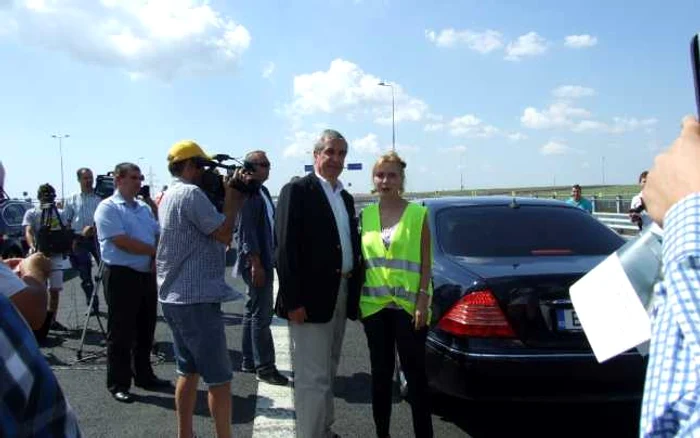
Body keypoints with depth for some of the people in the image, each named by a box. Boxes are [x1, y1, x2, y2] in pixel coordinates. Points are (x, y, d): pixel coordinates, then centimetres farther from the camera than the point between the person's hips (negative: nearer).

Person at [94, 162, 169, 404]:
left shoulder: (144, 208, 15)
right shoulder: (108, 208, -8)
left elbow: (160, 234, 14)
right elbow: (121, 242, -17)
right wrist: (155, 250, -13)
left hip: (147, 274, 7)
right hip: (121, 275, -7)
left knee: (145, 330, 15)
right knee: (121, 333, 2)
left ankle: (144, 376, 28)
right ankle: (118, 384, 13)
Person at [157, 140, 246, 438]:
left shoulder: (169, 196, 15)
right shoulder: (191, 193, -15)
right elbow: (225, 235, -15)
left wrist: (225, 197, 8)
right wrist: (232, 199, -4)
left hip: (174, 297, 10)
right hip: (196, 299, -10)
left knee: (188, 371, 16)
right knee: (219, 378, -1)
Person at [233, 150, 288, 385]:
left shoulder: (263, 191, 14)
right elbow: (245, 230, -20)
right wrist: (255, 262, -22)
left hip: (263, 261, 10)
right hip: (255, 263, -10)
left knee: (253, 312, 16)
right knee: (261, 315, -4)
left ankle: (249, 361, 26)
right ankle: (264, 367, 4)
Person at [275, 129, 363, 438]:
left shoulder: (346, 198, 16)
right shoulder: (297, 191, -8)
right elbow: (285, 248, -15)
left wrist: (354, 292, 8)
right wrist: (293, 301, -19)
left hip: (340, 296, 8)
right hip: (311, 298, -8)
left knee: (328, 373, 19)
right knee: (313, 377, -2)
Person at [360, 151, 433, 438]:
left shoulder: (417, 214, -2)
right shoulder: (365, 215, 6)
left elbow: (425, 262, -3)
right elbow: (363, 258, 11)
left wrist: (423, 301, -10)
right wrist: (357, 299, 6)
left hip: (408, 304, -3)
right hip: (374, 304, 3)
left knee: (414, 372, 2)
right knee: (381, 372, 13)